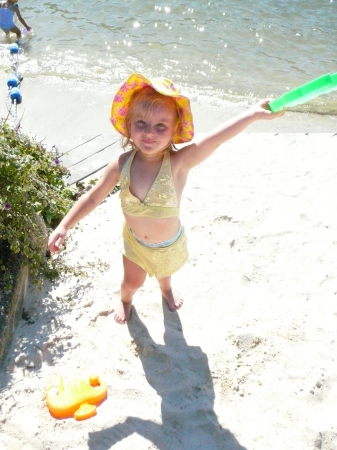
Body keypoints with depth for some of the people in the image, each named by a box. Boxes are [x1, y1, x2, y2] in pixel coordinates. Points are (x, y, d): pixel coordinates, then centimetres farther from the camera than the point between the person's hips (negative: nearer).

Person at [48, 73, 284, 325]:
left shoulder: (179, 163, -35)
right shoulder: (122, 165, -26)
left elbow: (216, 139, -50)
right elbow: (94, 198, -14)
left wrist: (254, 113, -62)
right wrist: (64, 226, -16)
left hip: (168, 244, 0)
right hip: (134, 241, 1)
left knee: (164, 271, 31)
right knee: (132, 281, 23)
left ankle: (166, 290, 69)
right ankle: (125, 301, 61)